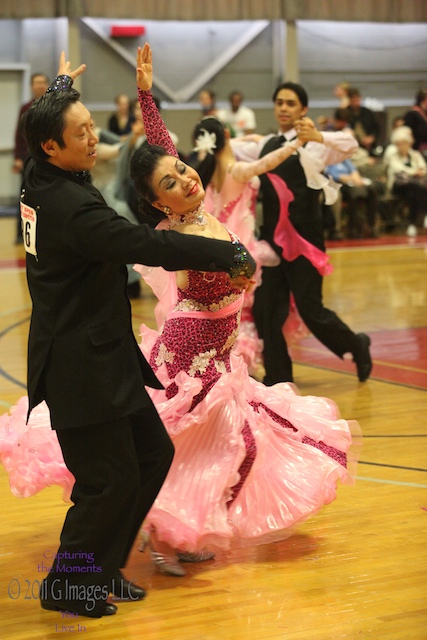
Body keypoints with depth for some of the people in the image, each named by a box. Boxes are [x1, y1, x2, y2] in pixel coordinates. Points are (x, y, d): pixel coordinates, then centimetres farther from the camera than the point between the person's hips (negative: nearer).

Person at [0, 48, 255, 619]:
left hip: (104, 354, 11)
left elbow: (46, 118, 28)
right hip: (81, 364, -11)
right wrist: (232, 255, -21)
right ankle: (68, 587, 16)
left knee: (153, 454, 15)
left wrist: (62, 84, 45)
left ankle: (103, 568, 27)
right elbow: (149, 246, -28)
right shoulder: (72, 206, -25)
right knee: (111, 481, -4)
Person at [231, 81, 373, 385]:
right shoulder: (266, 145, 12)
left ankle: (357, 346, 26)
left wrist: (317, 137, -43)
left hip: (303, 238, -6)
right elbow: (234, 150, 23)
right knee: (266, 310, 4)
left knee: (311, 310, -2)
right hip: (271, 237, 6)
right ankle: (277, 378, 16)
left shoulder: (312, 145, -7)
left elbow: (350, 145, -24)